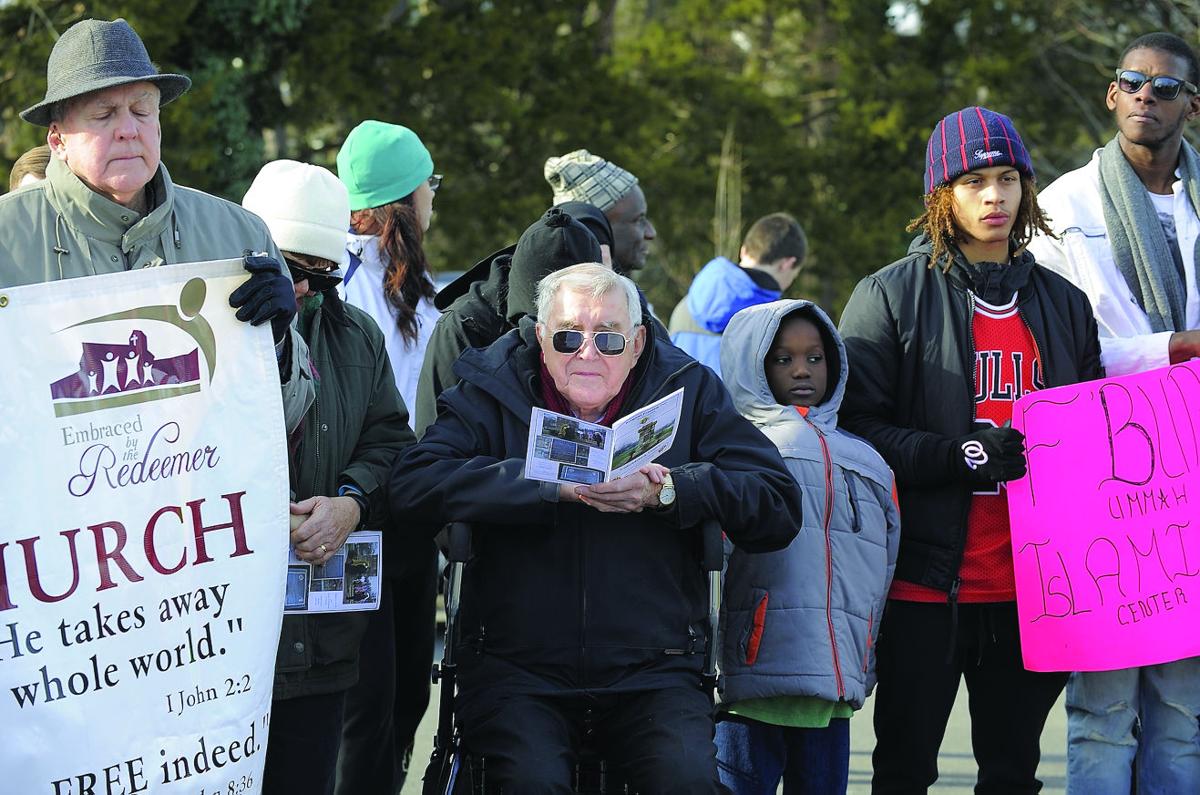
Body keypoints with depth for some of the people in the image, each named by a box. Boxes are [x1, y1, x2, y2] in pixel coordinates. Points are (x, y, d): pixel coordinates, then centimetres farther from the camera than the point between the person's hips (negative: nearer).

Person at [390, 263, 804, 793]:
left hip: (653, 668, 1)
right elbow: (413, 485, -13)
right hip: (515, 666, -1)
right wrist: (558, 484, -19)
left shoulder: (689, 391, 8)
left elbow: (779, 508, 1)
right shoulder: (491, 391, 5)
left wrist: (666, 491, -15)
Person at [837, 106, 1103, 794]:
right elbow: (855, 426, -8)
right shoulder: (891, 297, -1)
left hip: (1029, 584, 4)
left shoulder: (1064, 304, 13)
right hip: (927, 580, -4)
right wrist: (959, 455, -20)